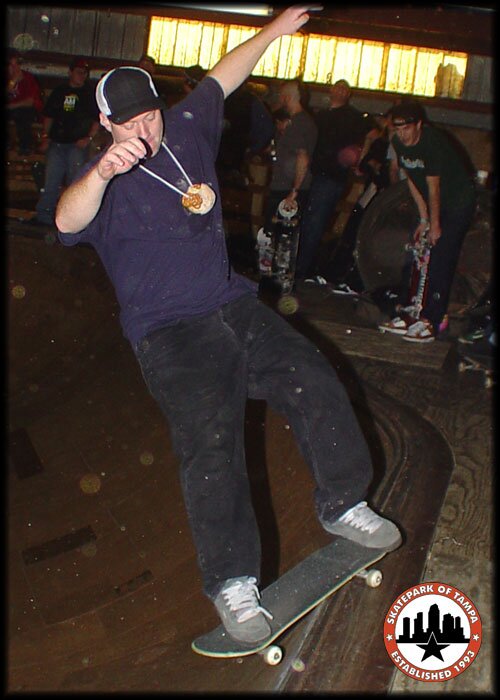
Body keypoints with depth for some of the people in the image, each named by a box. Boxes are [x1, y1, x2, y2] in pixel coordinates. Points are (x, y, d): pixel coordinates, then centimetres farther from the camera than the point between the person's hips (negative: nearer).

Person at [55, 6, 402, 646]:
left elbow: (222, 77, 24)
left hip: (234, 306, 6)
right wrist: (103, 171, -52)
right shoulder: (106, 182, -9)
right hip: (169, 334, -6)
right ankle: (232, 582, -8)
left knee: (316, 385, -3)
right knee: (211, 443, -19)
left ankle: (343, 504, 18)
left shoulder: (185, 130, 9)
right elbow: (68, 220, -33)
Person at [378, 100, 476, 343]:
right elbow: (412, 180, 3)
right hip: (433, 202, 7)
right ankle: (411, 313, 12)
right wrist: (423, 218, 3)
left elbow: (433, 187, -22)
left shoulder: (434, 142, -27)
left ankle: (431, 321, -11)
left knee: (441, 262, -13)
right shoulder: (399, 142, -5)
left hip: (458, 202, -7)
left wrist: (435, 225, -15)